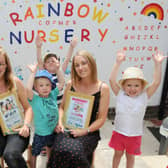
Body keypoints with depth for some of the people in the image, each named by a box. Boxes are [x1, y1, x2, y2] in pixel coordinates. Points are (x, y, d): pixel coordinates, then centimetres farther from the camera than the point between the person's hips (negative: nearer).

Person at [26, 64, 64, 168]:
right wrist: (33, 73, -39)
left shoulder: (53, 95, -7)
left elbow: (62, 82, -7)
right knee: (34, 154, 9)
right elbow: (28, 89, -39)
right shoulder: (35, 99, -19)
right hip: (40, 134, -5)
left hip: (53, 131, 5)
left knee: (50, 148, 31)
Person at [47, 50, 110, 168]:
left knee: (74, 153, -32)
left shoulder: (103, 88, -3)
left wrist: (85, 131, -15)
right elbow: (62, 107, 14)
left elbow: (101, 118, -2)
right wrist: (60, 122, -5)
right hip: (67, 128, 2)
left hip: (89, 132, -2)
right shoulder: (71, 84, 4)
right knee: (60, 151, -30)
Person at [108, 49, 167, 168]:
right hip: (119, 132, 0)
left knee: (130, 156, 20)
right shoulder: (120, 94, -12)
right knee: (118, 153, 21)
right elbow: (112, 79, -23)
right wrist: (118, 62, -33)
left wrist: (158, 64, -29)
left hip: (134, 134, 0)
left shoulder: (144, 96, -12)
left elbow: (156, 82, -20)